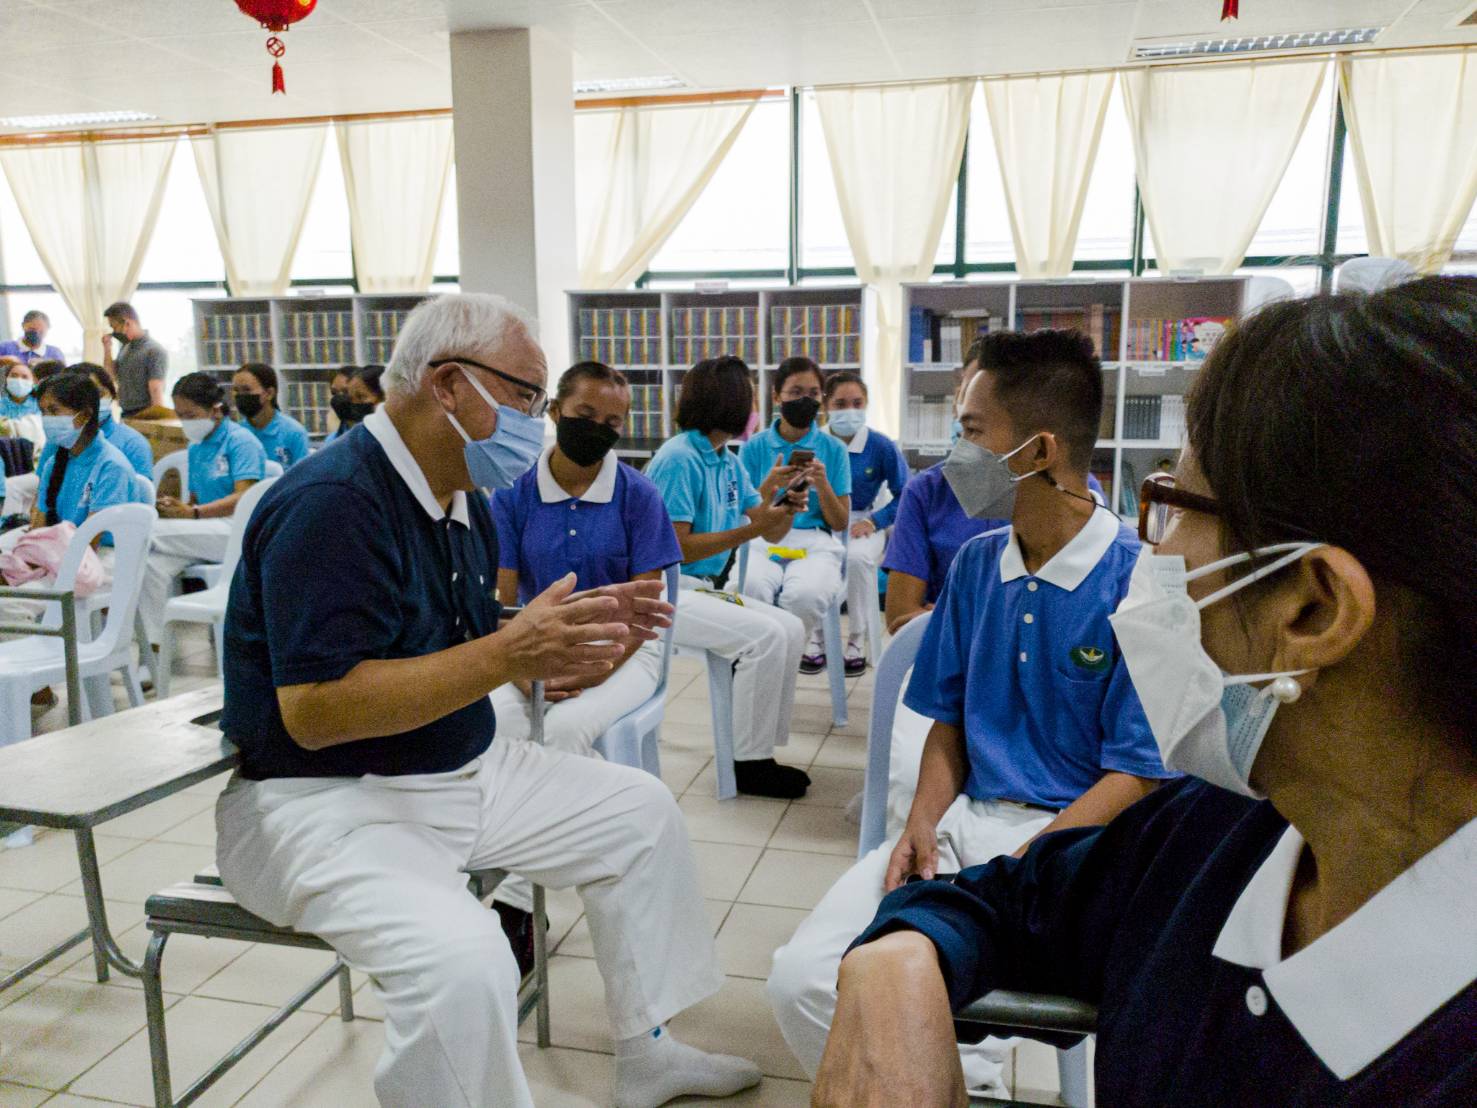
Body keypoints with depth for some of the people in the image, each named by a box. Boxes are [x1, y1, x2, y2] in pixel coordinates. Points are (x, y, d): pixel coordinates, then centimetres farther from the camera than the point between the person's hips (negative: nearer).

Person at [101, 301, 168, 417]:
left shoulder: (155, 352, -13)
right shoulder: (125, 348, 13)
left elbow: (156, 393, -18)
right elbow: (111, 377, 17)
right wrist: (107, 348, 7)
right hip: (125, 415, 8)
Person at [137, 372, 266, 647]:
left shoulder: (241, 440, -4)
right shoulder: (196, 447, 20)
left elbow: (243, 499, -15)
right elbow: (196, 500, 20)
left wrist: (192, 513, -24)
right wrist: (177, 508, -4)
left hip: (235, 532, -7)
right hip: (203, 535, 7)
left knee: (153, 531, -26)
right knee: (153, 563, -22)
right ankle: (154, 646, -18)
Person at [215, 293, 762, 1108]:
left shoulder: (463, 503, 8)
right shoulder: (331, 501, -22)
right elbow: (312, 711, -28)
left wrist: (575, 626, -1)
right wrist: (508, 655, -32)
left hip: (463, 768, 10)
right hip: (322, 798, -9)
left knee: (640, 811, 11)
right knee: (462, 960, -34)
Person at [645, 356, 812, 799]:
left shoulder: (730, 463, 11)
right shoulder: (678, 460, -15)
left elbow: (771, 534, 8)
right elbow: (675, 548, -20)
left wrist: (779, 510, -15)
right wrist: (752, 529, -23)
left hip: (707, 589, 9)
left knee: (791, 628, -2)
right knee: (765, 636, -22)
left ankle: (762, 749, 4)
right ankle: (749, 763, -9)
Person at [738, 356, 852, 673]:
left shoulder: (833, 448, 8)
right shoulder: (754, 447, 8)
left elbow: (840, 523, 8)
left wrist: (823, 485, -11)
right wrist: (769, 485, -11)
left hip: (814, 542, 0)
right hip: (762, 542, 0)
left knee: (804, 595, -35)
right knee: (752, 590, -36)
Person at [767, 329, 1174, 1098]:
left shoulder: (1139, 584, -12)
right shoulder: (976, 564, 7)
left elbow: (1137, 776, -11)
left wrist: (1005, 880, -18)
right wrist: (923, 822, -4)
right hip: (966, 816, 6)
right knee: (801, 978, -12)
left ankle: (966, 1075, 4)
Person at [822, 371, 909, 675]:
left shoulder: (881, 446, -7)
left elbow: (905, 496, -3)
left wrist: (874, 521, -15)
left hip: (863, 523, -1)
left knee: (857, 557, -36)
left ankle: (858, 642, -13)